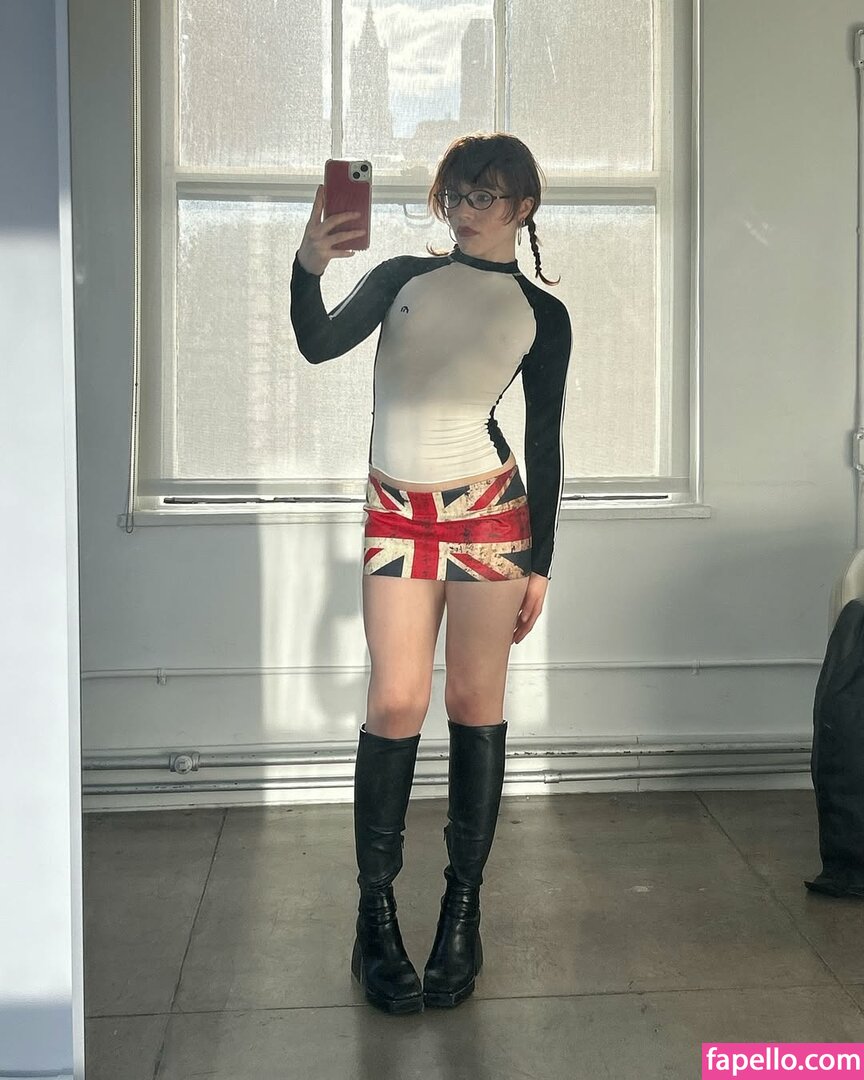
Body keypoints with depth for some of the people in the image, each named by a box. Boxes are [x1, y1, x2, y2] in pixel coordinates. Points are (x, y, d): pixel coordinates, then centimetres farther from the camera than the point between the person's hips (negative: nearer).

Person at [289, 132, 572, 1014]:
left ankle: (463, 909, 14)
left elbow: (545, 443, 8)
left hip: (487, 511, 0)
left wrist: (539, 563, 3)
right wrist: (307, 269, -23)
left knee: (475, 706, 2)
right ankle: (376, 917, 5)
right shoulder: (403, 277, 12)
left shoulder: (542, 315, 9)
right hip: (396, 514, 1)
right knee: (396, 704, -6)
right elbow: (321, 344, -3)